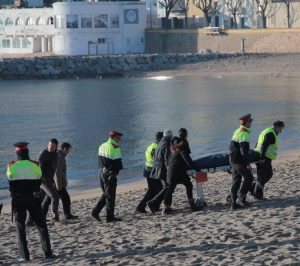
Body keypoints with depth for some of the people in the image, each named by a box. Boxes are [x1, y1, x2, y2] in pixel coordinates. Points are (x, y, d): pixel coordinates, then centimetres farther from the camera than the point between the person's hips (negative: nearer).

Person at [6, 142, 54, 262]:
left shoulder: (11, 166, -4)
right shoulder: (35, 165, -4)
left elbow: (10, 182, 4)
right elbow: (39, 181, 6)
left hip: (17, 199, 0)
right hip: (32, 198, 0)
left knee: (20, 227, 7)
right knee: (41, 225, 8)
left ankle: (24, 255, 1)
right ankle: (47, 253, 3)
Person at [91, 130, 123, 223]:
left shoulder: (102, 146, 10)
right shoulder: (115, 149, -16)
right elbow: (118, 164, -15)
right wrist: (116, 171, 4)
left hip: (102, 173, 8)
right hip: (110, 174, -8)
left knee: (106, 194, 18)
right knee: (110, 196, 0)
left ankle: (95, 211, 10)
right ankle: (110, 217, 5)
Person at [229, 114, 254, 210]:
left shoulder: (237, 131, 17)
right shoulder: (244, 133, -14)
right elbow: (244, 150, -20)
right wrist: (247, 163, -18)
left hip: (233, 159, 10)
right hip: (239, 160, -10)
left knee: (236, 181, 10)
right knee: (248, 177, -2)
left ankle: (234, 203, 10)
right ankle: (241, 197, -7)